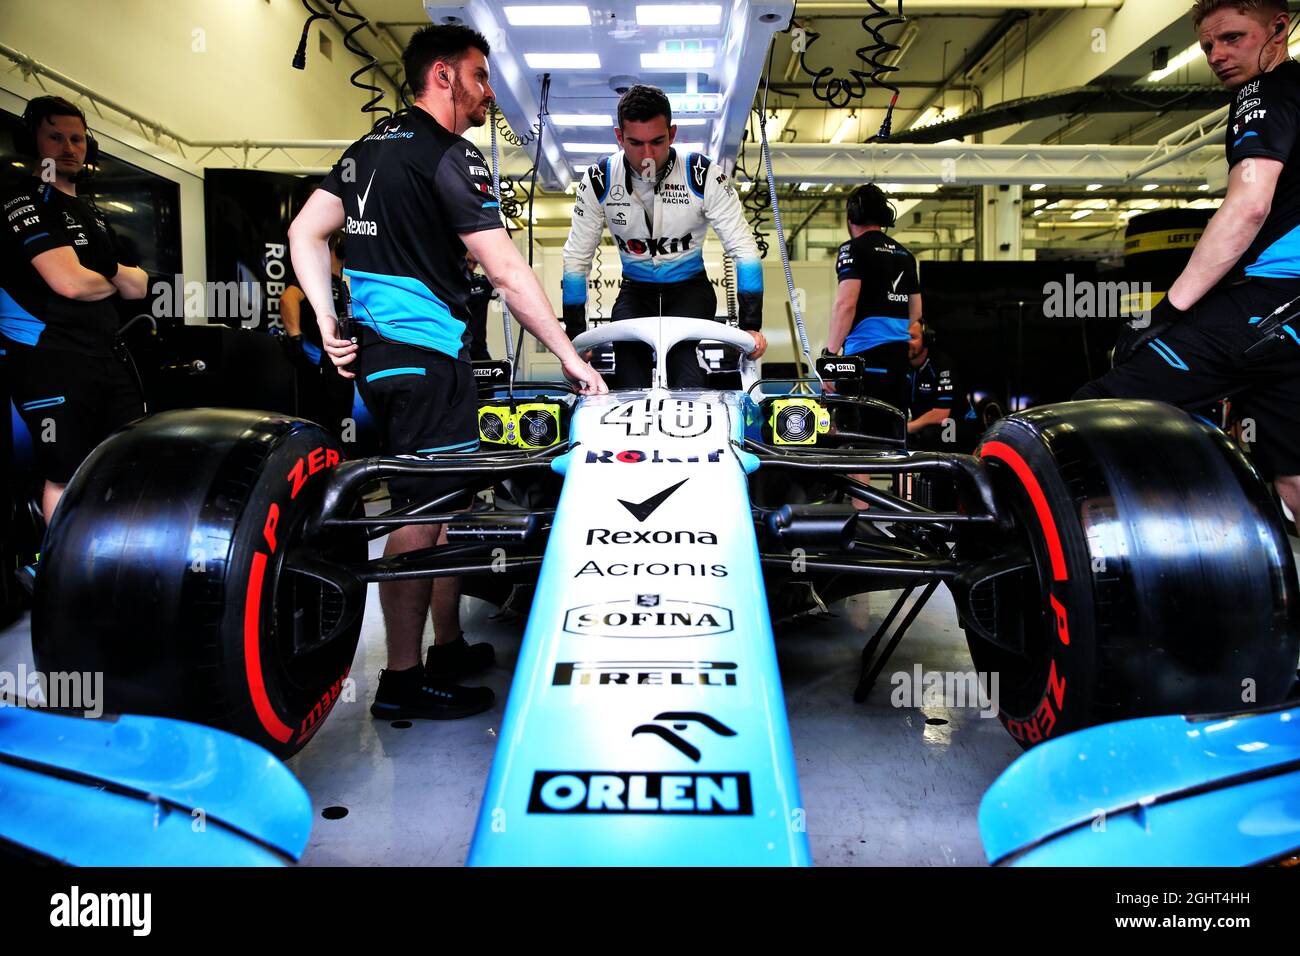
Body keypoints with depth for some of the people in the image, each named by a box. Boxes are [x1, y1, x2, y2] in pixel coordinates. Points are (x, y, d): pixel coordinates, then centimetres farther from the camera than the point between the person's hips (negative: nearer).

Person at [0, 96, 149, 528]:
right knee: (66, 478, -5)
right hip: (53, 362, -8)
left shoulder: (90, 214, 22)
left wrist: (98, 272, -2)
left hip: (106, 358, 8)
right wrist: (114, 276, 4)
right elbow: (71, 282, -17)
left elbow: (138, 286, 16)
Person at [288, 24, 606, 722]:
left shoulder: (369, 147, 16)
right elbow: (508, 275, -15)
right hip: (425, 353, -10)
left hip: (374, 349, 10)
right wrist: (569, 357, -10)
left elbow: (304, 232, 16)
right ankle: (403, 681, 5)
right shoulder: (450, 156, -11)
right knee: (424, 514, -4)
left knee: (440, 504, 16)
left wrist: (328, 324, 10)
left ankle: (449, 650, 26)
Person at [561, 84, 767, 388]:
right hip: (635, 291, 2)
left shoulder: (704, 175, -17)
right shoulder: (599, 180, -12)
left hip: (690, 288, -1)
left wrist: (751, 326, -19)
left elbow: (743, 249, -13)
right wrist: (575, 336, -9)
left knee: (679, 345, -31)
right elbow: (576, 259, -5)